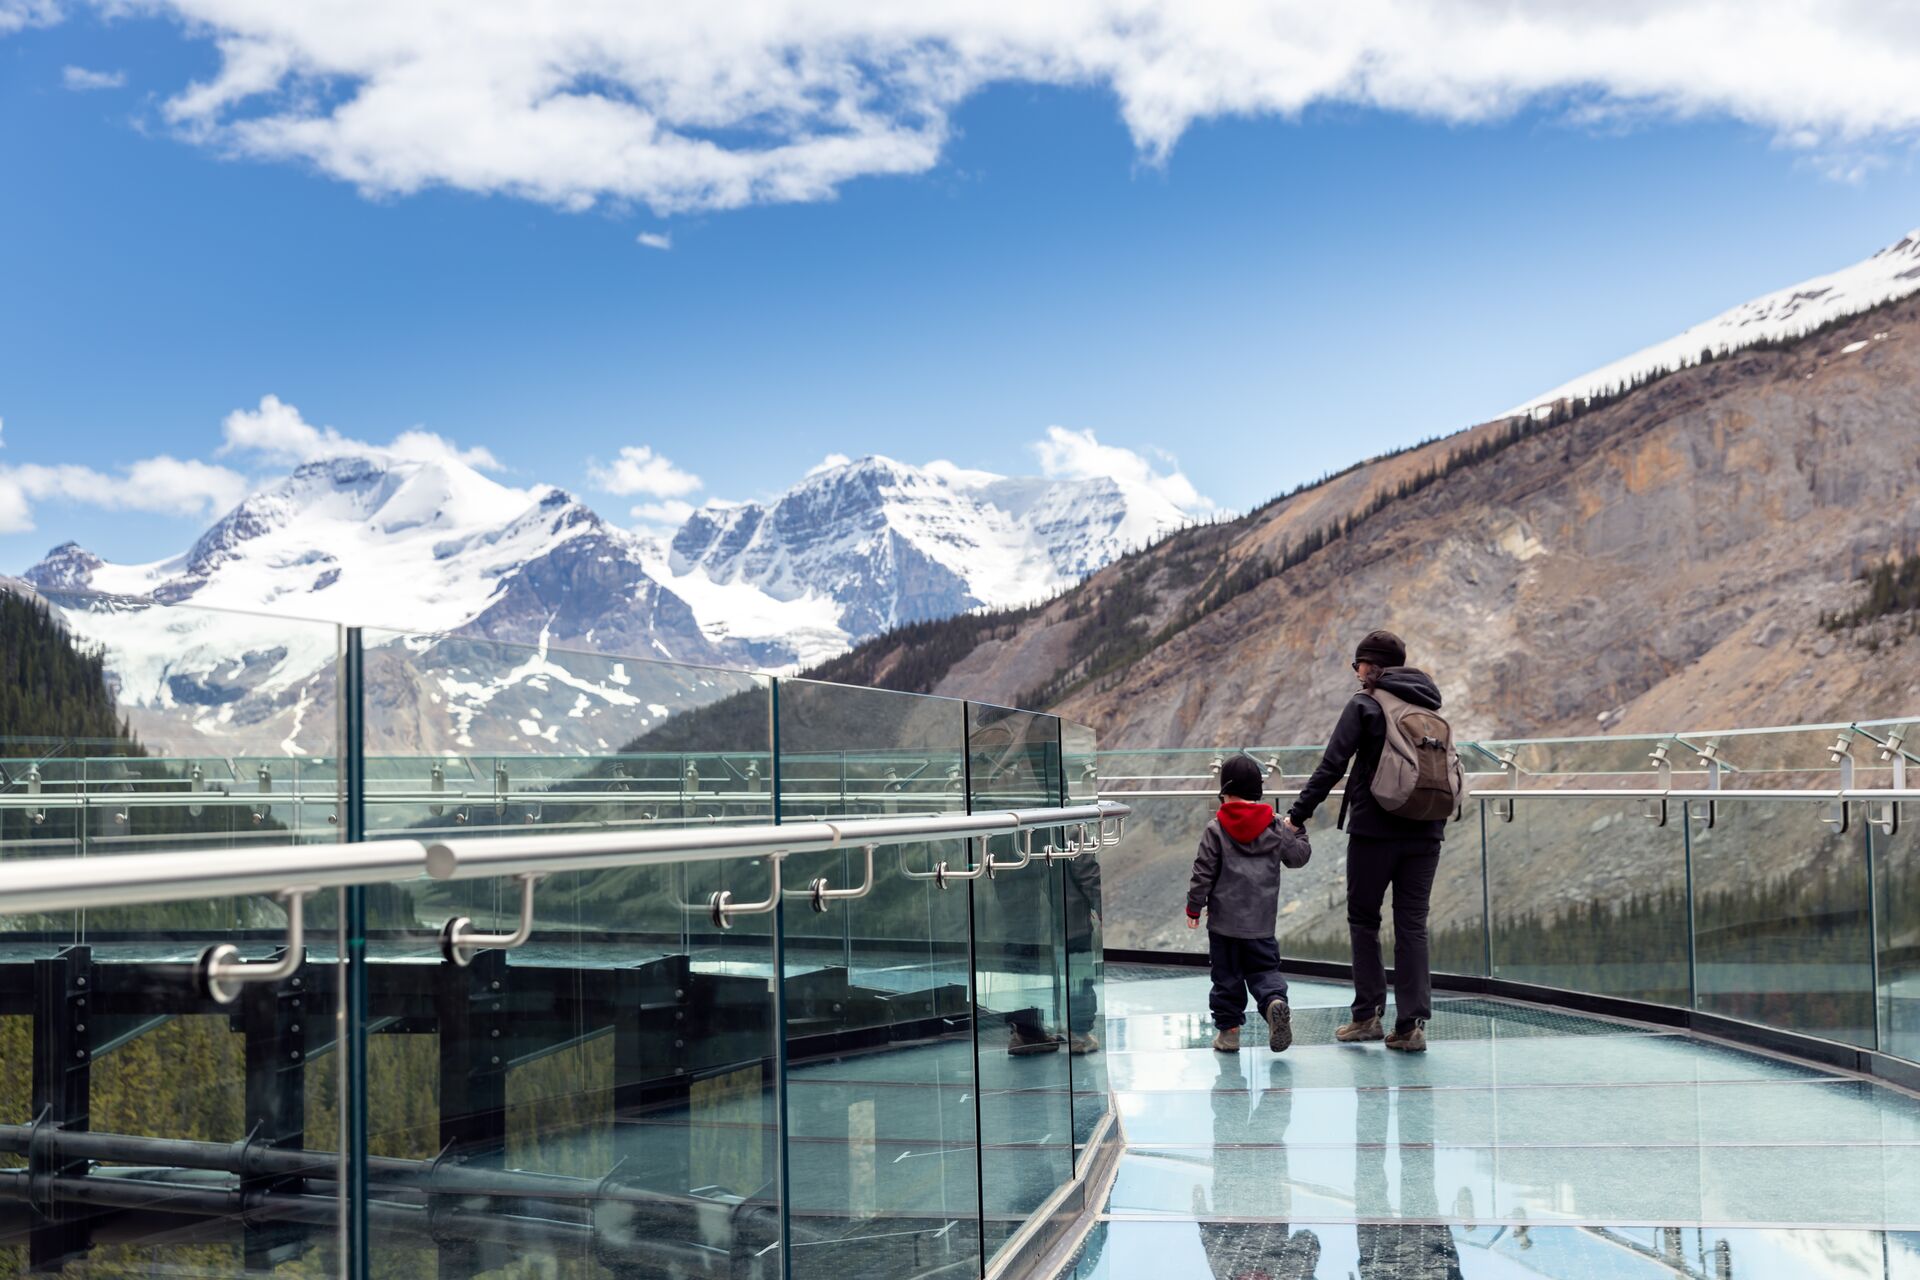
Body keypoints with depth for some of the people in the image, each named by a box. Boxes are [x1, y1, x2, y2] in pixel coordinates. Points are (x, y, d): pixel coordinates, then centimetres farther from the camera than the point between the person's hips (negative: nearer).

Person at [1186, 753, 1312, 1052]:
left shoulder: (1216, 829, -8)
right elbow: (1299, 856, 11)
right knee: (1264, 969, 10)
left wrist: (1194, 907, 2)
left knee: (1227, 975, 9)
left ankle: (1228, 1028, 10)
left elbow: (1203, 872, -7)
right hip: (1261, 923, 2)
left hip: (1223, 919, -2)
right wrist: (1297, 831, 29)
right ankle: (1275, 1000, -19)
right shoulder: (1275, 828, 0)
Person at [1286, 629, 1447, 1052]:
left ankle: (1368, 1014, 9)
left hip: (1374, 828, -4)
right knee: (1412, 925, 6)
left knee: (1363, 920, 10)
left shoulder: (1364, 706, -6)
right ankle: (1412, 1024, 3)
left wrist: (1298, 814, -3)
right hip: (1425, 831, 5)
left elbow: (1332, 766, -10)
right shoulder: (1428, 706, 10)